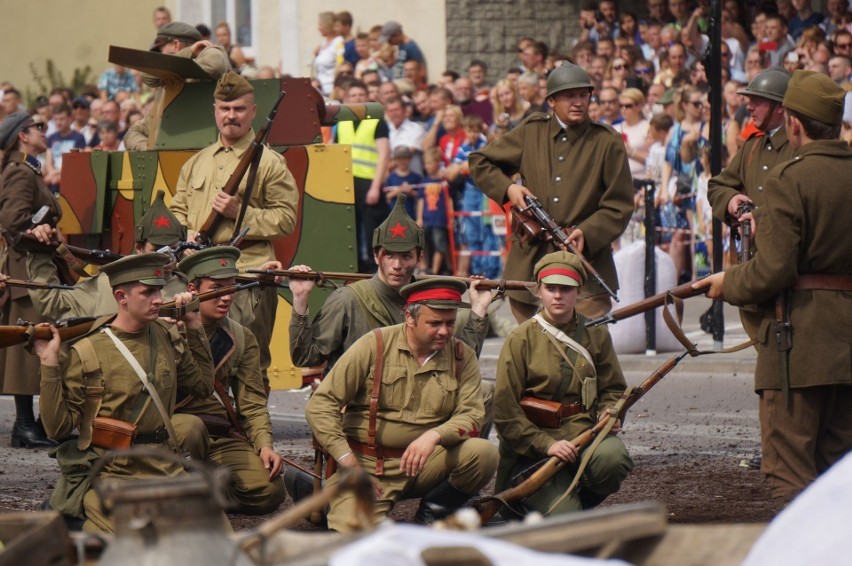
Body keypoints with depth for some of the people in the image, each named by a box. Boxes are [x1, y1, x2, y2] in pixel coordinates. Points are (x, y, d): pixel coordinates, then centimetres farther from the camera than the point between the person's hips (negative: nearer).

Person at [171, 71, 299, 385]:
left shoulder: (269, 163, 1)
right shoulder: (197, 163, 19)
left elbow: (286, 218, -4)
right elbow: (177, 210, 22)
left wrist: (240, 213, -14)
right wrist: (186, 234, 1)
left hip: (247, 278, -5)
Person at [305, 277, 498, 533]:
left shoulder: (462, 357, 4)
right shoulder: (374, 346, -5)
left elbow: (471, 415, -6)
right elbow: (320, 405, -6)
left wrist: (435, 435, -27)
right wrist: (346, 459, -14)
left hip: (425, 465, 4)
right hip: (367, 464, -4)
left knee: (483, 453, -23)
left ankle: (431, 515, 2)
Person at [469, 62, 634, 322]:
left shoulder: (607, 143, 2)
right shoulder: (531, 132, 10)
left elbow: (620, 206, 1)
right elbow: (479, 162, 20)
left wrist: (587, 233, -15)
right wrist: (507, 188, 1)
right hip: (529, 262, 3)